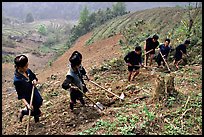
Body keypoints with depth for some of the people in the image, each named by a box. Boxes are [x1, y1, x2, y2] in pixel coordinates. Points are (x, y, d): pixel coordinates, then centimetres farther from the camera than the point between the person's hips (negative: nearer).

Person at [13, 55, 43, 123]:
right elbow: (20, 95, -25)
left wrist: (35, 81, -18)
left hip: (35, 92, 6)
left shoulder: (28, 71, -14)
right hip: (28, 98, -6)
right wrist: (27, 104, -33)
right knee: (36, 111, 11)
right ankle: (23, 112, 36)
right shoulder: (17, 80, -32)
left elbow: (35, 77, 5)